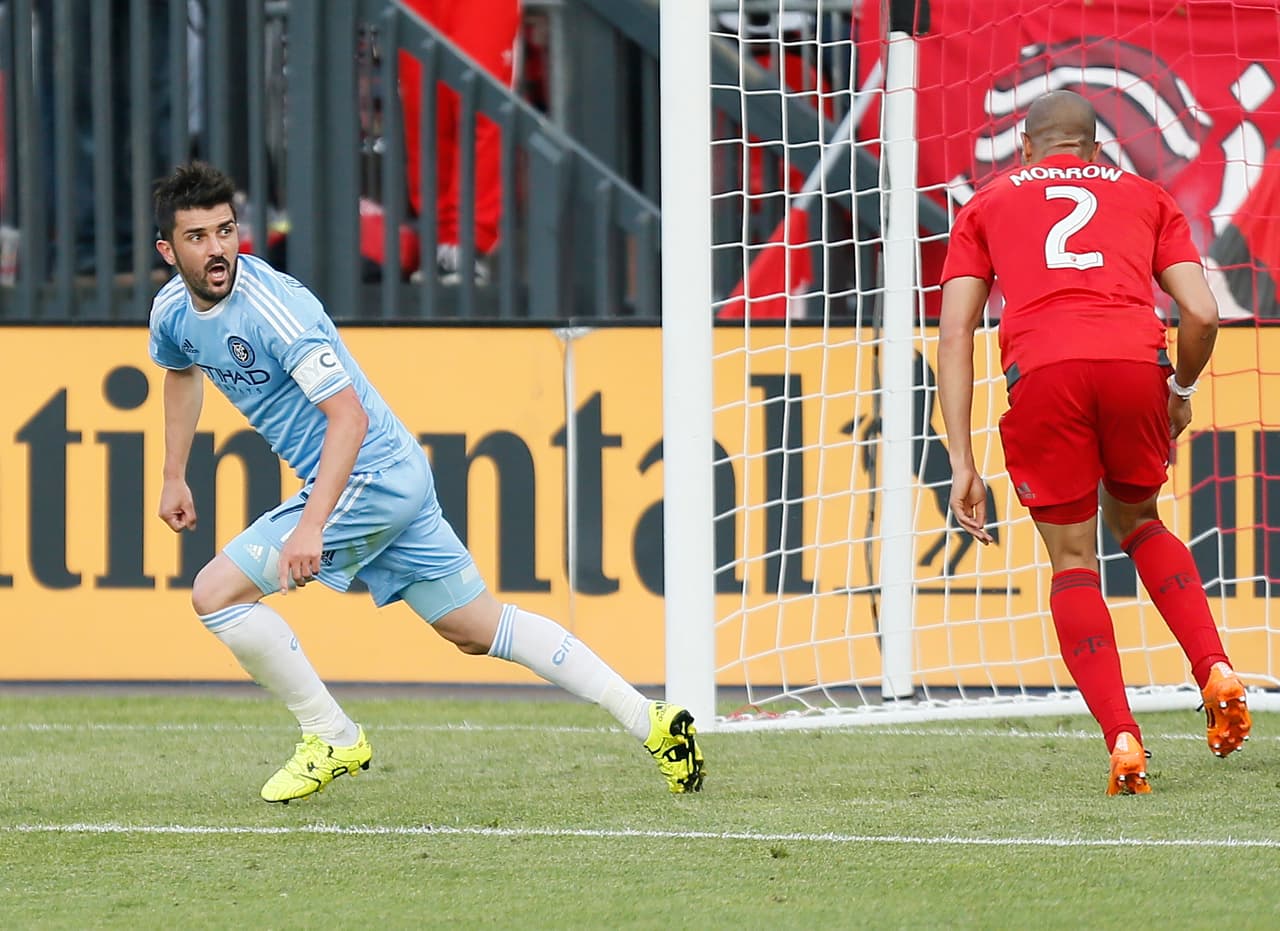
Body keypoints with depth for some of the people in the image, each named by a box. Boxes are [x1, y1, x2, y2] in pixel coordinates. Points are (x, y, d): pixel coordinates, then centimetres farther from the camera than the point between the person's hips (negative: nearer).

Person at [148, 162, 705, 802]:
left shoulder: (272, 306, -23)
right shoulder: (173, 311, 3)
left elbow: (350, 415, -29)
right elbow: (181, 372, 29)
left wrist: (310, 527, -35)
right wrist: (173, 478, 27)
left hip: (370, 477, -9)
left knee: (216, 592, -12)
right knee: (478, 629, 13)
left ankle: (332, 740, 1)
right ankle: (649, 721, 15)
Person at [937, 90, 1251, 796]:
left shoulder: (987, 204, 27)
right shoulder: (1144, 197, 29)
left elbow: (954, 334, 15)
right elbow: (1202, 313, 15)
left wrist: (962, 465, 13)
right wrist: (1182, 393, 34)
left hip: (1040, 369, -1)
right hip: (1135, 360, 1)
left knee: (1072, 559, 11)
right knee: (1136, 520, 27)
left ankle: (1122, 741, -4)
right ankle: (1216, 671, 9)